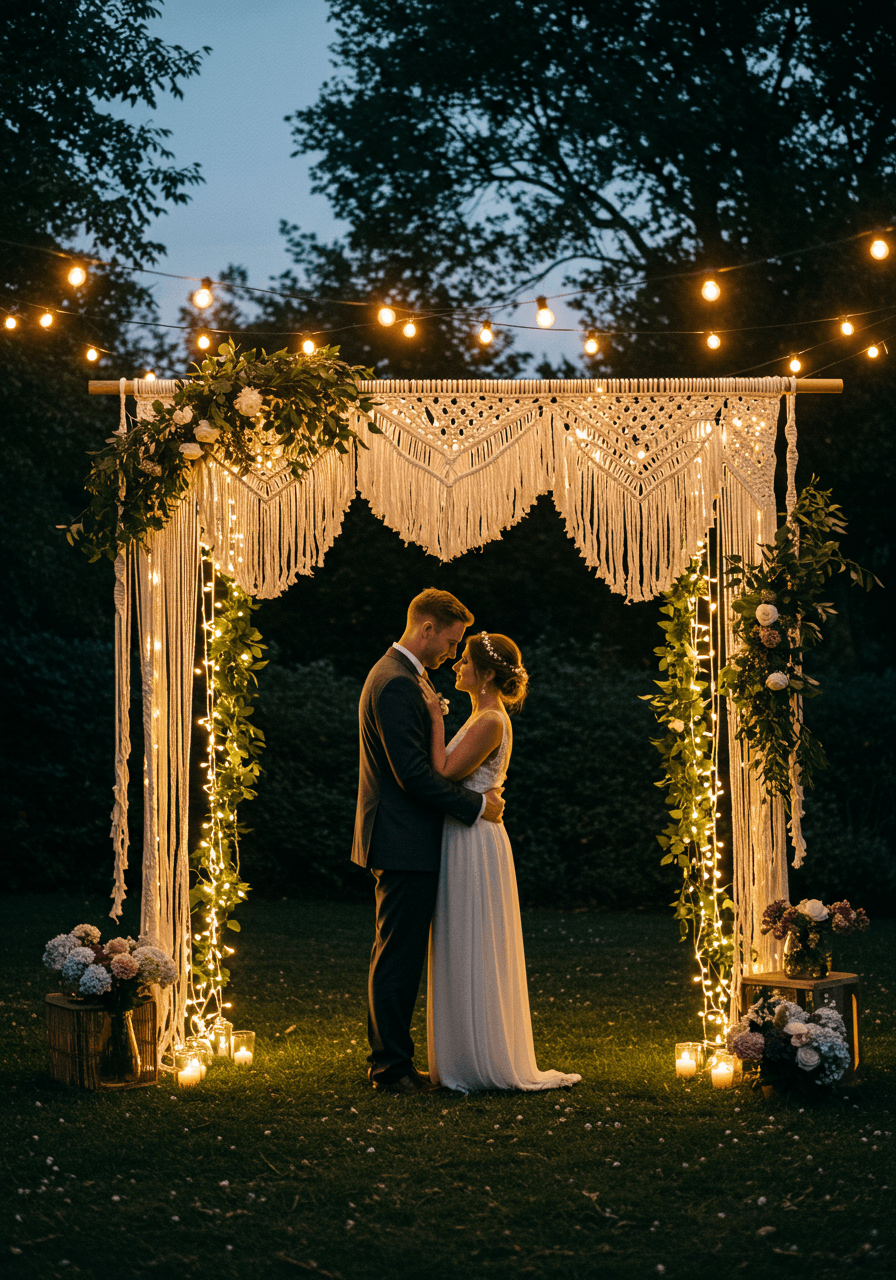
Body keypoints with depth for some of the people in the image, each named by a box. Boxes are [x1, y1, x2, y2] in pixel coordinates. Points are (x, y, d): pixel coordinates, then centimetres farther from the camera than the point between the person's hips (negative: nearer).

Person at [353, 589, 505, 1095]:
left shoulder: (401, 675, 16)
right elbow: (414, 773, -23)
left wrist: (479, 789, 11)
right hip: (406, 843, -11)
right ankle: (394, 1066, 2)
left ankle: (387, 1058, 24)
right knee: (399, 956, -4)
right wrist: (476, 804, -15)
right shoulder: (398, 683, -18)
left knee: (395, 955, 16)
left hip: (402, 843, 11)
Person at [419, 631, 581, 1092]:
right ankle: (462, 1061, 20)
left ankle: (486, 1065, 4)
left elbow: (446, 774, -21)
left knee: (472, 956, -3)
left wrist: (436, 719, -15)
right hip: (463, 842, 10)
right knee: (464, 957, 13)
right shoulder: (483, 717, 14)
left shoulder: (490, 722, -17)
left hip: (474, 846, -10)